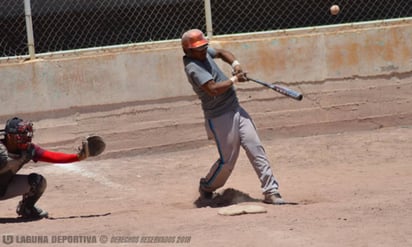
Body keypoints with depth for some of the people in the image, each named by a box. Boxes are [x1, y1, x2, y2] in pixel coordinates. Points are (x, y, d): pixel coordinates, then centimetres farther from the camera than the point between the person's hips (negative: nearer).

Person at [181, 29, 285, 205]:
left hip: (235, 109, 8)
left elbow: (222, 53, 25)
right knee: (227, 160, -1)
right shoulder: (193, 68, -19)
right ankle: (206, 187, 26)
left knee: (256, 149, -1)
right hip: (219, 118, -8)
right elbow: (213, 89, -30)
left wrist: (235, 64, 5)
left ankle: (271, 191, 0)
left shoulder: (204, 52, 7)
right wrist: (234, 79, -17)